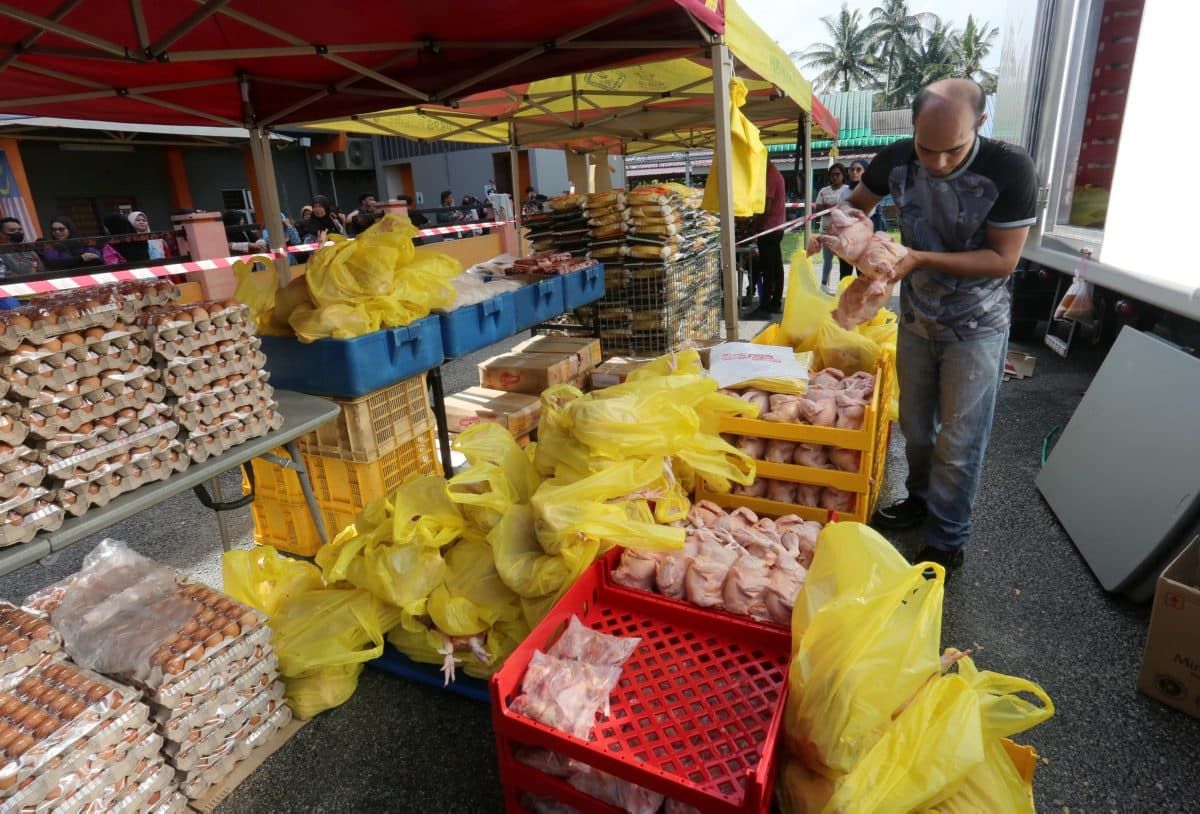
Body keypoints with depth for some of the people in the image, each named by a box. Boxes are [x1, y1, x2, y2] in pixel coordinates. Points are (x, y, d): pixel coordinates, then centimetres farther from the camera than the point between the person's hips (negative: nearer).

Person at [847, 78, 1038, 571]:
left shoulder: (1010, 169, -23)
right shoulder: (897, 160, -12)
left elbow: (1004, 259, -20)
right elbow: (857, 204, 6)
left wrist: (920, 259, -29)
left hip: (976, 328, -4)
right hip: (916, 319, 4)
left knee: (958, 444, 3)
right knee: (915, 427, 18)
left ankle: (945, 541, 20)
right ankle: (920, 500, 41)